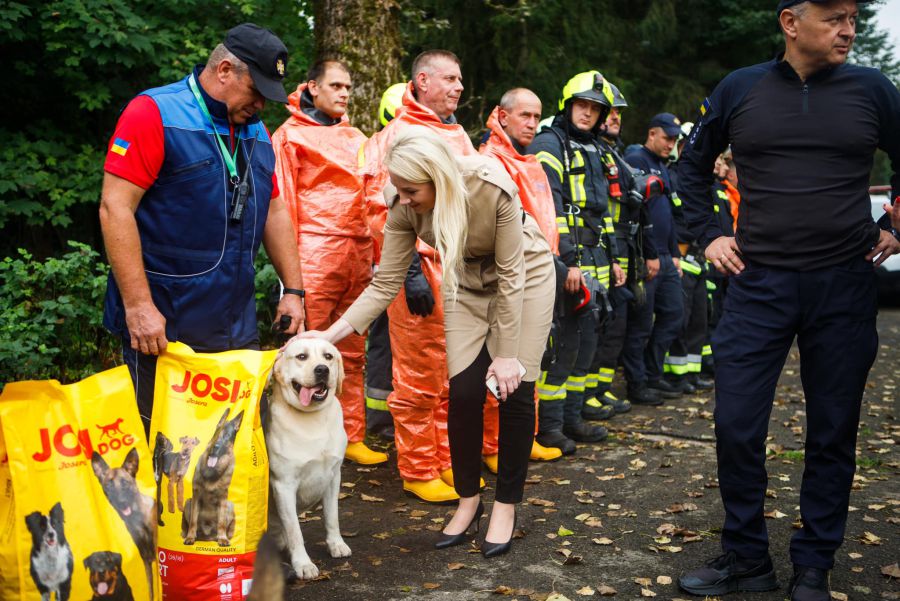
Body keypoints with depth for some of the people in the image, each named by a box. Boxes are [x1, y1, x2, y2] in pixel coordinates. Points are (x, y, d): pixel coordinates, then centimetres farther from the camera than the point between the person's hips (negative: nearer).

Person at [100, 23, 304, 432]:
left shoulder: (255, 131, 12)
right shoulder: (155, 113, -9)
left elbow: (274, 210, 18)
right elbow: (115, 208, -16)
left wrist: (293, 290, 12)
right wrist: (138, 305, -20)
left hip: (237, 326, 7)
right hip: (163, 323, -6)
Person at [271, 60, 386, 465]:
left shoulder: (356, 139, 22)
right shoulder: (291, 135, 4)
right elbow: (282, 202, -1)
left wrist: (374, 256, 13)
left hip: (356, 255, 6)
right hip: (315, 254, -6)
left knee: (352, 353, 7)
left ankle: (351, 437, 14)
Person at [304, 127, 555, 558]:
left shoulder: (492, 187, -35)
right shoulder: (404, 210, -23)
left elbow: (510, 276, -27)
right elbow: (385, 284, -17)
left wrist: (507, 354, -21)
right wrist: (331, 334, -26)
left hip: (525, 273, -3)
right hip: (468, 282, 3)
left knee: (514, 390, -6)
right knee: (463, 391, -7)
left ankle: (506, 504, 12)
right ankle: (468, 499, 14)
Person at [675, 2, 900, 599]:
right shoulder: (739, 90, 3)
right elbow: (695, 165, 16)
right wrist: (710, 234, 8)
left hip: (845, 286, 0)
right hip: (759, 282, 0)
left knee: (833, 435, 7)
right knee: (736, 426, -1)